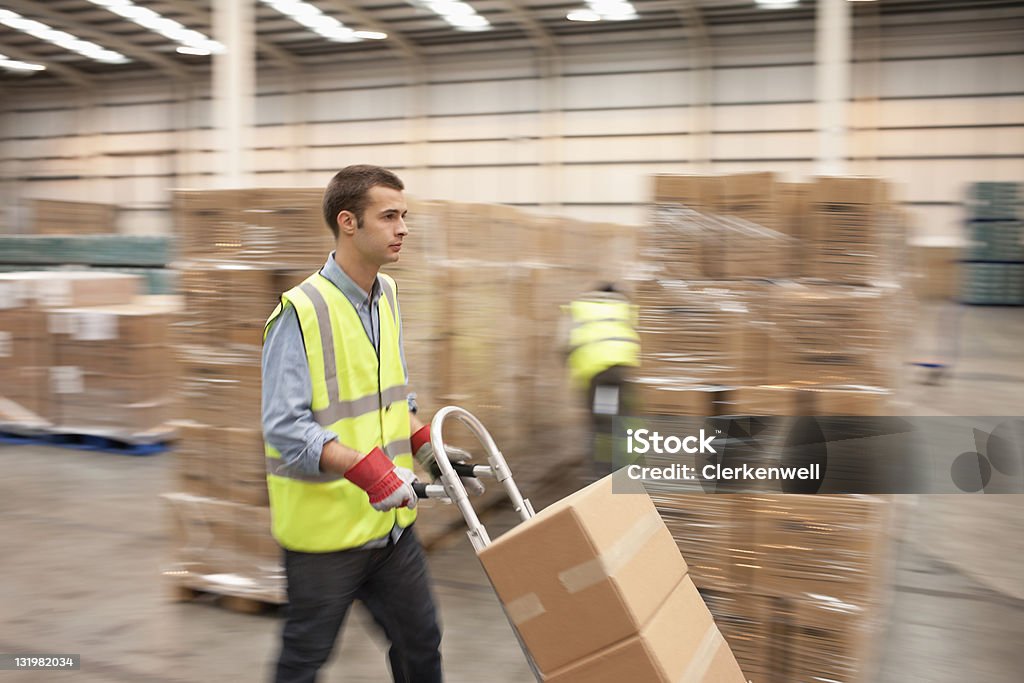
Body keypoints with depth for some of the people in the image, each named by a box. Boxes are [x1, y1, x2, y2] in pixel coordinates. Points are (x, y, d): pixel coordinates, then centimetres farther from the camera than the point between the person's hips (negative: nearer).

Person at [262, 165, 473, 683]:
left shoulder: (388, 297, 5)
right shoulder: (301, 312, -19)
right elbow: (284, 427, -24)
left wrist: (432, 450, 5)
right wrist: (366, 468, -34)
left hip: (390, 521, 7)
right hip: (326, 524, -7)